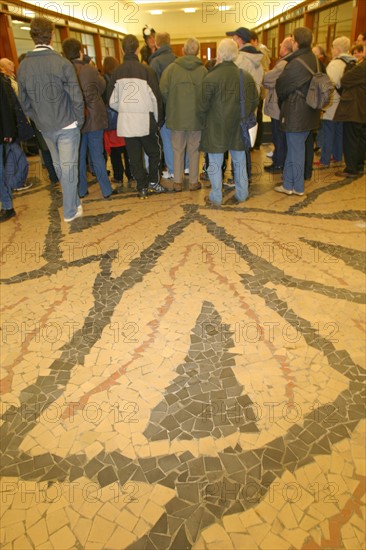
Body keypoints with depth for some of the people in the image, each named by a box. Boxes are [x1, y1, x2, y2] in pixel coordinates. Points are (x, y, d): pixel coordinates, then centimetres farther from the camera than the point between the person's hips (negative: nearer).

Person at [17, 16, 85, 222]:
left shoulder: (23, 66, 0)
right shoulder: (62, 63, -14)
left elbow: (24, 102, 5)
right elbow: (77, 98, -14)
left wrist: (38, 120, 16)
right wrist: (79, 121, -1)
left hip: (44, 127, 5)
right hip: (67, 125, -5)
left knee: (59, 166, 19)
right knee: (69, 167, 2)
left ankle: (73, 200, 32)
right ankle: (71, 210, 9)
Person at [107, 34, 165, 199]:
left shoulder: (117, 72, 2)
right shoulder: (146, 70, -8)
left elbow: (112, 100, 5)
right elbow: (156, 97, -6)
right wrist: (159, 120, 5)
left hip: (125, 121, 3)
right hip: (145, 120, -3)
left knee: (134, 156, 9)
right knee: (154, 152, 14)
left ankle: (142, 187, 14)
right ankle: (153, 182, 11)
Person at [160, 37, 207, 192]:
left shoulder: (171, 68, -6)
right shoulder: (203, 70, -6)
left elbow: (163, 91, -8)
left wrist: (170, 107, 9)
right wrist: (202, 110, 7)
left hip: (176, 116, 0)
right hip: (196, 117, 0)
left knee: (178, 150, 11)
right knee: (194, 150, 11)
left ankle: (178, 182, 16)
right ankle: (194, 182, 17)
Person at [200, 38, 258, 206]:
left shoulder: (211, 77, -15)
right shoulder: (246, 76, -1)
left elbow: (204, 105, -12)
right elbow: (254, 101, 4)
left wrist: (206, 119, 8)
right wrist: (242, 115, 17)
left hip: (216, 128, -4)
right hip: (238, 128, 4)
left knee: (215, 163, 7)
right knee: (239, 161, 16)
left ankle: (215, 198, 13)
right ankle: (241, 194, 24)